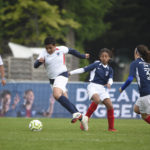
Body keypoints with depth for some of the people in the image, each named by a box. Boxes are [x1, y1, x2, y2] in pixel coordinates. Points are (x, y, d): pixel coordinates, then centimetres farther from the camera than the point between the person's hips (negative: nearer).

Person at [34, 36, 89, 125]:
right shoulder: (44, 53, 0)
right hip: (52, 79, 5)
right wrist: (39, 61, -32)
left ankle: (75, 113, -35)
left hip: (62, 75, -5)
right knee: (65, 101, 4)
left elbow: (72, 51, 17)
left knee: (56, 94, -31)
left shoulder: (61, 49, -3)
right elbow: (35, 66, -9)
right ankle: (81, 118, 14)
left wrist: (83, 56, 28)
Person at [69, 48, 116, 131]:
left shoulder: (109, 69, 12)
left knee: (110, 106, -9)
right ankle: (86, 118, -20)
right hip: (93, 86, -4)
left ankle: (111, 127, 3)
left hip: (102, 88, 4)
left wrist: (109, 83, -28)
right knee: (97, 100, -33)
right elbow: (84, 69, 2)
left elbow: (110, 78, -3)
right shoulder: (96, 64, 3)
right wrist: (70, 73, -1)